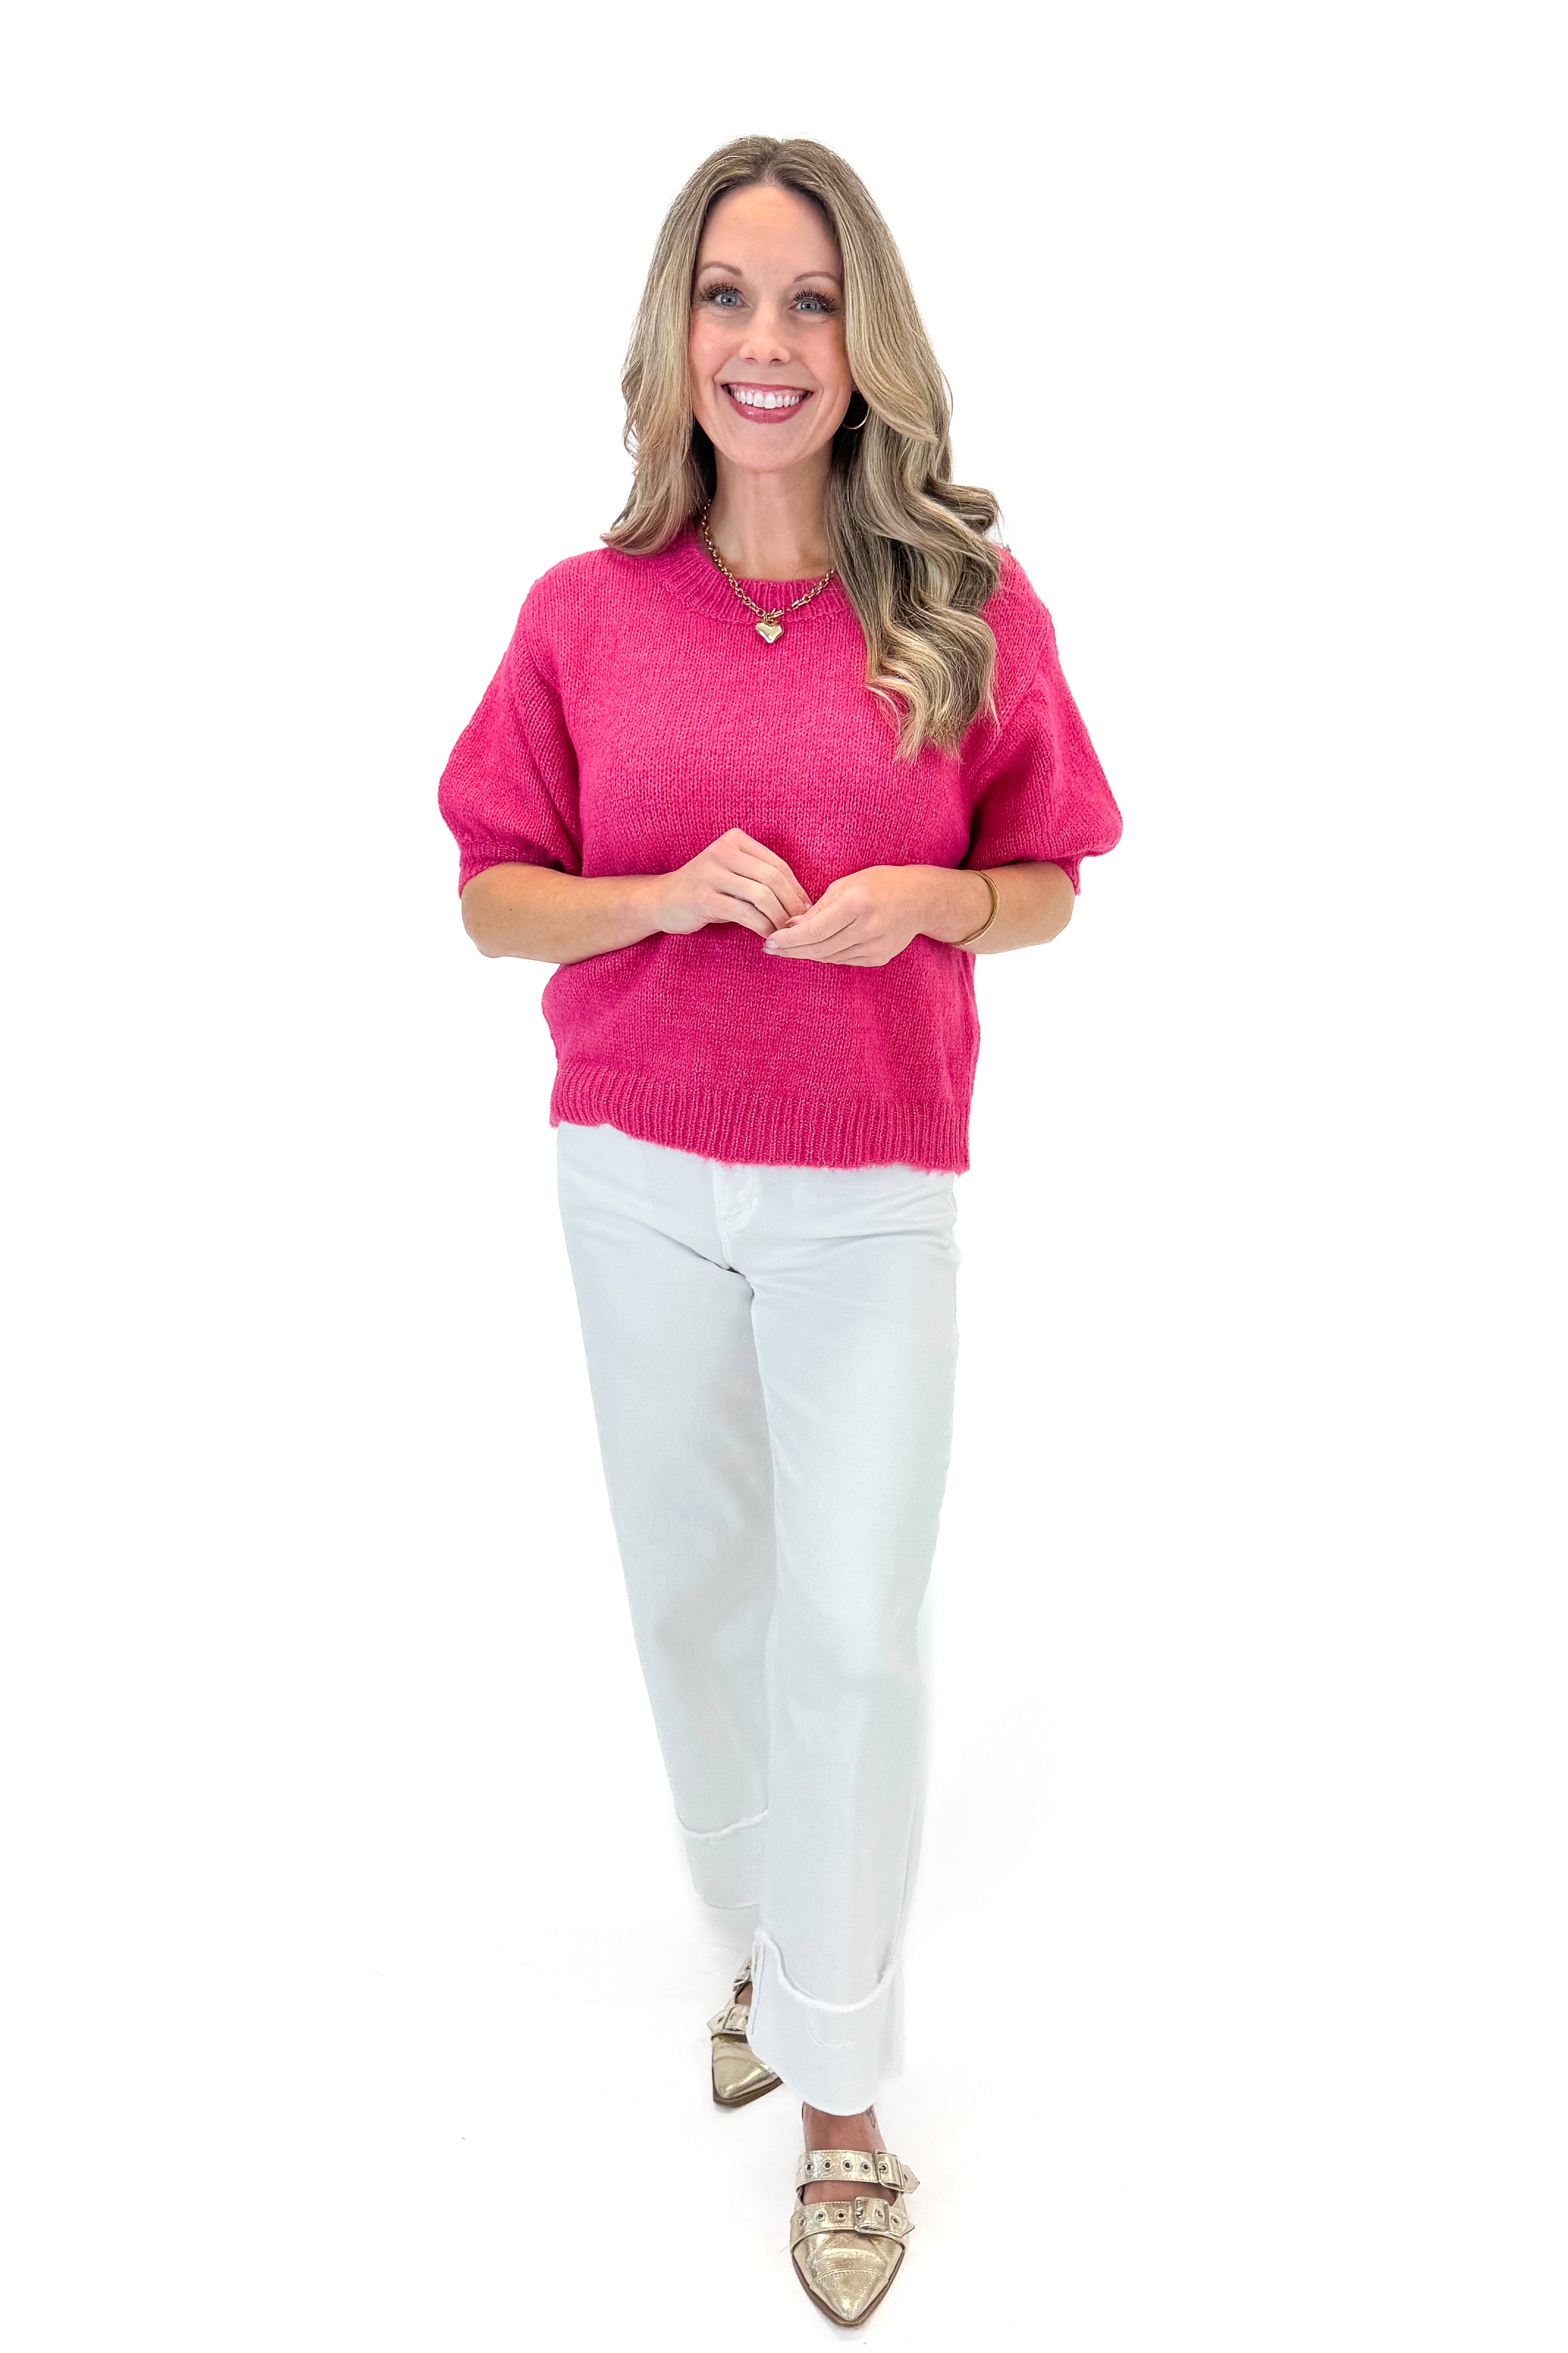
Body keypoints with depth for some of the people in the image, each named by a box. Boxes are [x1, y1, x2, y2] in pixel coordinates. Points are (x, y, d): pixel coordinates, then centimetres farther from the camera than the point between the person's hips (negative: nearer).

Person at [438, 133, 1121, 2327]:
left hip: (872, 1193, -1)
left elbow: (1043, 891, 5)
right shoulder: (586, 612, -1)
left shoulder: (971, 605, -3)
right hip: (638, 1178, 2)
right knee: (692, 1589, 14)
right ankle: (767, 1930, 40)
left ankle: (840, 2094, 20)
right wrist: (669, 894, -15)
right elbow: (494, 899, 3)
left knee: (852, 1629, 0)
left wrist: (927, 899, -16)